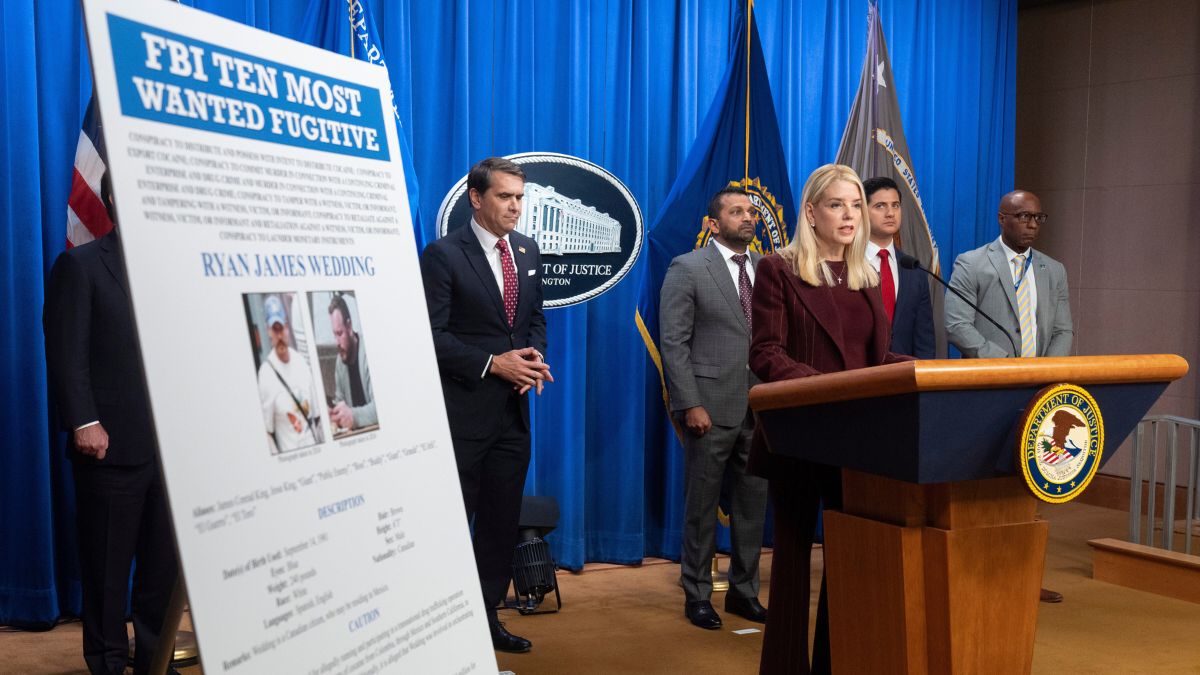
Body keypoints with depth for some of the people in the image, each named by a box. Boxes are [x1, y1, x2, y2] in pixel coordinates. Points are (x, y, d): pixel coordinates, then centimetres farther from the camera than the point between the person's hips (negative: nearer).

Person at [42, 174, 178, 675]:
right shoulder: (80, 265, 1)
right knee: (107, 568, 5)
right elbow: (66, 352, -7)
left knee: (165, 563, 9)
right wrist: (83, 422, -16)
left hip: (171, 443, 5)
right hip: (112, 444, -5)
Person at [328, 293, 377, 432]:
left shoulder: (368, 351, -16)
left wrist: (353, 415, -32)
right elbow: (340, 401, 12)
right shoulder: (339, 362, 6)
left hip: (376, 430, -6)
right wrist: (336, 414, -8)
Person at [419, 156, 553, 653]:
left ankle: (487, 617, 25)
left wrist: (533, 356, -2)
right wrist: (493, 364, -18)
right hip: (462, 411, -6)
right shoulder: (444, 254, -10)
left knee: (501, 521, 13)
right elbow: (431, 334, -15)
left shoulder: (526, 250, 10)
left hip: (512, 408, 7)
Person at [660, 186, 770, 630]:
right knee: (702, 505, 5)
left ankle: (744, 591, 24)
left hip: (761, 406, 5)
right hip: (712, 405, -5)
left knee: (753, 503, 11)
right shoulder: (687, 269, -4)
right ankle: (697, 595, 18)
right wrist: (691, 404, -15)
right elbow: (674, 343, -8)